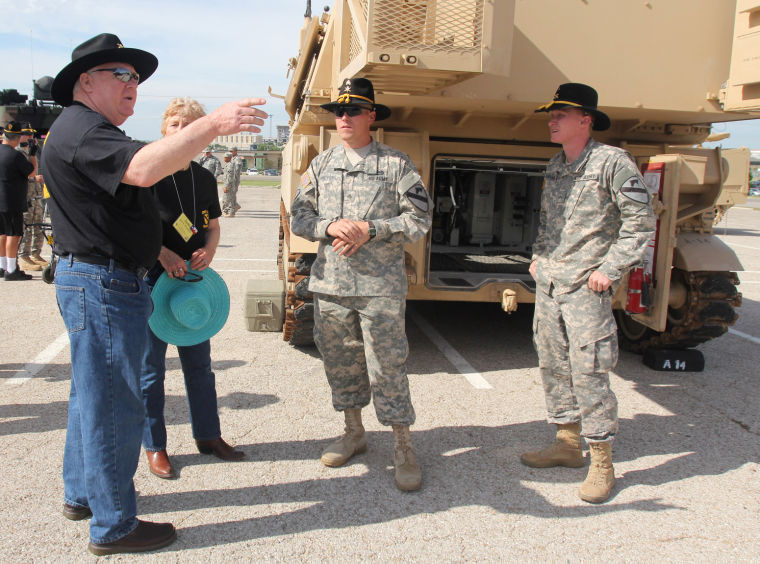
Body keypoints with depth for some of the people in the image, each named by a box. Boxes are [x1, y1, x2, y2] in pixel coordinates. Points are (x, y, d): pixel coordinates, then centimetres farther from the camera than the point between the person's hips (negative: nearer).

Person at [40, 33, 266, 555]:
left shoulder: (90, 130, 20)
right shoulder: (80, 129, -16)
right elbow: (142, 169, -35)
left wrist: (158, 251, 20)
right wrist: (214, 124, -39)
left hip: (96, 281, 12)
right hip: (102, 283, -12)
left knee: (93, 392, 21)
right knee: (114, 404, -4)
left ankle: (82, 493, 37)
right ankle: (114, 525, 8)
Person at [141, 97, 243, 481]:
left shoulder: (204, 178, 8)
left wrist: (209, 251, -5)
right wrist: (163, 254, -21)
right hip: (152, 278, -5)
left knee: (198, 361, 14)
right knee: (151, 366, 4)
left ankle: (207, 435, 28)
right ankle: (154, 447, 18)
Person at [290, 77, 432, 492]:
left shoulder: (396, 164, 1)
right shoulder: (321, 165, 12)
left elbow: (419, 219, -3)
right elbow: (299, 216, 9)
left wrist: (370, 230, -14)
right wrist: (331, 226, -11)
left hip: (381, 285, -4)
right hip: (330, 282, 4)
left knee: (387, 367, -2)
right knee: (340, 361, 13)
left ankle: (403, 448, 11)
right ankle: (353, 433, 32)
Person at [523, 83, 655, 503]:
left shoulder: (613, 162, -9)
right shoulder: (554, 166, 14)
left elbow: (640, 222, -10)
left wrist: (610, 269, -14)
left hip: (586, 287, -8)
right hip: (547, 284, 8)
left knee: (588, 373, -6)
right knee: (552, 367, 12)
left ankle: (602, 463, 7)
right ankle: (568, 444, 27)